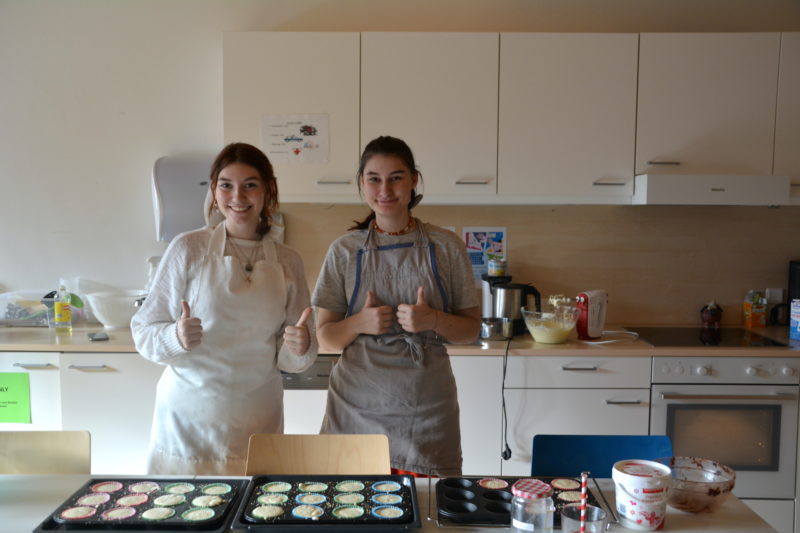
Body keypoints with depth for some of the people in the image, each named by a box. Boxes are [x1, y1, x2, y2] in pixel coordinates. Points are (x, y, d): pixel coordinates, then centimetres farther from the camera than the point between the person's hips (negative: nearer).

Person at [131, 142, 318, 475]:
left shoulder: (288, 262, 4)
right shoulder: (188, 248, -4)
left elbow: (290, 361, 8)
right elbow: (143, 332, -3)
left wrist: (300, 349, -13)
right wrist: (177, 337, -22)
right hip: (188, 419, -2)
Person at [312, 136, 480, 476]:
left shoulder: (446, 247, 2)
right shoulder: (344, 251, 3)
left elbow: (471, 329, 5)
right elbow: (326, 337, 5)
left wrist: (433, 320, -14)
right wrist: (360, 322, -14)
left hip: (427, 409, 0)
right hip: (358, 407, 0)